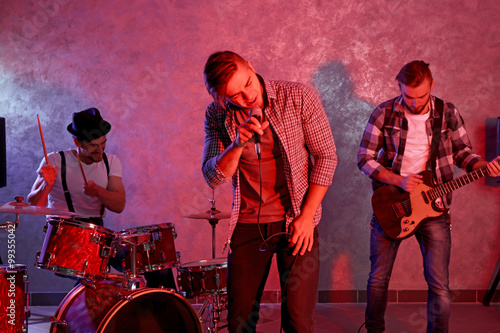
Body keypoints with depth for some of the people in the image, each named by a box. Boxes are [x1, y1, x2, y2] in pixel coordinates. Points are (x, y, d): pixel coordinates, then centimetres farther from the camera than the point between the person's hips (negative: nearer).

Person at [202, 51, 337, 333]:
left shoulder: (298, 97, -10)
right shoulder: (217, 116, -3)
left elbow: (326, 157, -5)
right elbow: (214, 178, -6)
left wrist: (306, 216, -10)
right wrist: (238, 144, -25)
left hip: (296, 222, -2)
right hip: (248, 224, 3)